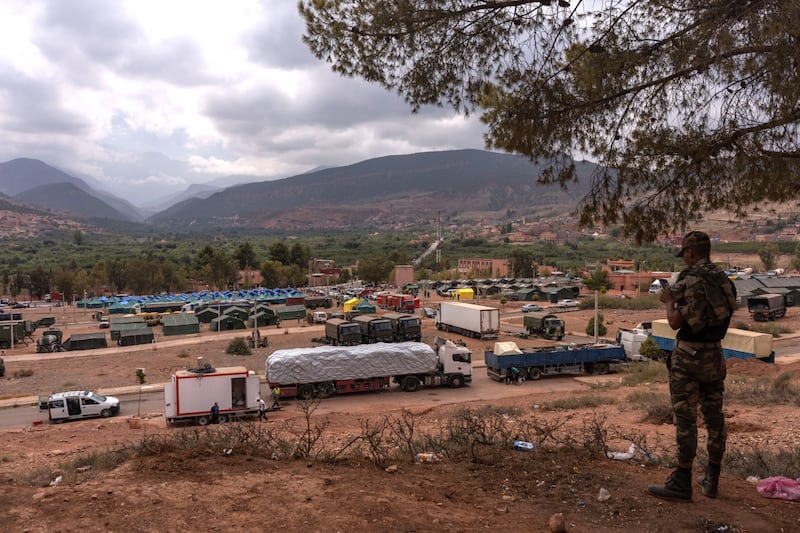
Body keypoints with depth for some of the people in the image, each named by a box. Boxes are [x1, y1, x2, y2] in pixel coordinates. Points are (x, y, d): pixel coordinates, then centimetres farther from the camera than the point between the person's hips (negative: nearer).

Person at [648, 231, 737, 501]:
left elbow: (676, 322, -16)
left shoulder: (690, 279, -15)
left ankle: (681, 483, 2)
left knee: (685, 419, -3)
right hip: (714, 356, 8)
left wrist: (669, 301, 3)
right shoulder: (724, 280, 9)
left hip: (688, 356, -8)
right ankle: (711, 480, 22)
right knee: (714, 417, 12)